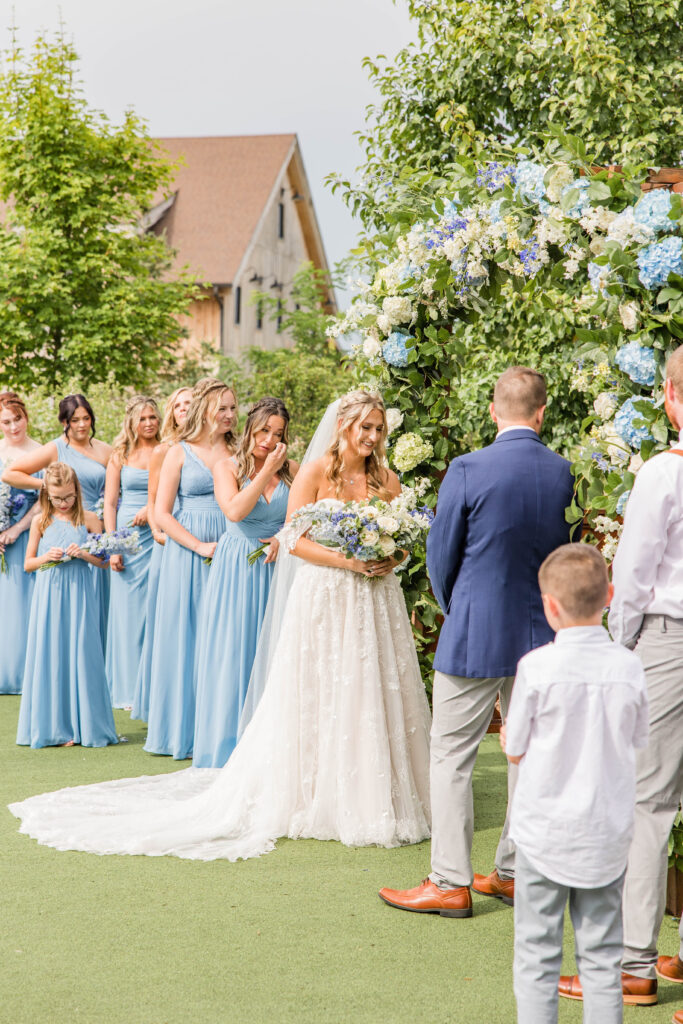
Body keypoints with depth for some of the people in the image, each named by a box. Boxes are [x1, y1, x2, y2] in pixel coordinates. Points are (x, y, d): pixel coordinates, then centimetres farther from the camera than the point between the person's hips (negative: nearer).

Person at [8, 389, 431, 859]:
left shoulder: (386, 478, 7)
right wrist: (346, 560, -17)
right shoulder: (317, 471, -4)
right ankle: (315, 797, 10)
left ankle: (375, 800, 14)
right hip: (323, 596, -4)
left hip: (376, 600, 4)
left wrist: (390, 560, -10)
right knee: (317, 698, 1)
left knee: (373, 695, 5)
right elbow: (294, 539, -9)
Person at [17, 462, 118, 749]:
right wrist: (46, 558, -9)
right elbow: (28, 564, 10)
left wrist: (84, 554, -13)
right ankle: (53, 726, 11)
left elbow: (103, 561, 6)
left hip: (78, 596, -1)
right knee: (50, 656, 2)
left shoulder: (88, 519, 2)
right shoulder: (40, 521, 5)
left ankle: (82, 725, 7)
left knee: (80, 655, -2)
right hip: (48, 596, 1)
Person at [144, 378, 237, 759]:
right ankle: (184, 731, 10)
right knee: (186, 637, 1)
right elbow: (162, 513, -2)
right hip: (188, 555, -2)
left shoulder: (236, 452, 10)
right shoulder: (181, 453, 2)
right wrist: (200, 546, -12)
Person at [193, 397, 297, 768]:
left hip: (276, 569, 2)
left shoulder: (291, 470, 6)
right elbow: (235, 511, -18)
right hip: (236, 571, -2)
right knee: (233, 652, 0)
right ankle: (228, 746, 9)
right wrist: (266, 472, -14)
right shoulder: (227, 468, -2)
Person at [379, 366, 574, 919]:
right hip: (542, 635, 5)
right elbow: (569, 551, 8)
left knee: (452, 757, 4)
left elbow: (441, 556, -5)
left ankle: (451, 883, 5)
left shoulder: (469, 470, -14)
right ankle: (517, 873, 24)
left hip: (476, 635, -5)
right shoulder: (566, 473, -3)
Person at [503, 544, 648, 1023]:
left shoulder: (537, 667, -16)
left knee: (537, 953, 9)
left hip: (546, 834, -3)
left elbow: (515, 750, -7)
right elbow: (636, 743, 4)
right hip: (609, 833, 3)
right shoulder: (629, 668, -8)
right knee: (603, 953, 13)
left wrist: (512, 738, 13)